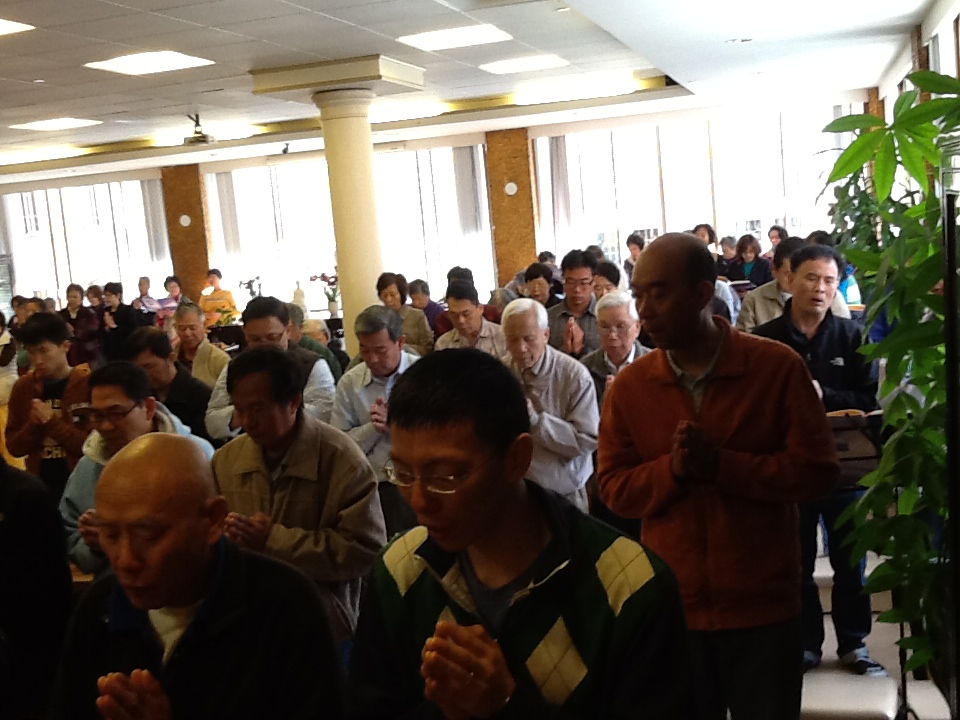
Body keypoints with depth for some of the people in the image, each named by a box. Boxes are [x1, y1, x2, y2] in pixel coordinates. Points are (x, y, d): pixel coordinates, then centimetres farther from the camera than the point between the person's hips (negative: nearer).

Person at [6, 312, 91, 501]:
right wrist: (34, 424, -13)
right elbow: (14, 447, 6)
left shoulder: (90, 384, -11)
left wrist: (52, 423, -19)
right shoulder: (23, 387, 4)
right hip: (40, 486, 4)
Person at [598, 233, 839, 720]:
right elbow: (613, 488, 0)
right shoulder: (628, 386, -1)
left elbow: (816, 470, -10)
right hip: (670, 607, 2)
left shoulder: (778, 367, -8)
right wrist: (672, 468, -20)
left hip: (762, 606, -2)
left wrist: (720, 465, -21)